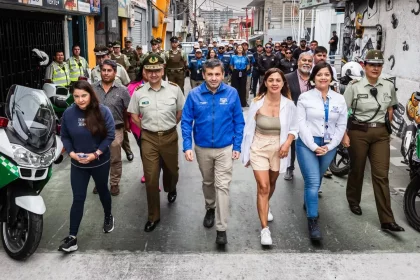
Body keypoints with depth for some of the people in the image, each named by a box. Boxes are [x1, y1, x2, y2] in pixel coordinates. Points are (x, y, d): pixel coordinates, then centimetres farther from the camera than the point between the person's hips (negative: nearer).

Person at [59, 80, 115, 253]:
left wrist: (96, 154, -19)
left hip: (100, 162, 0)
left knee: (102, 191, 21)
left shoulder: (103, 111, -14)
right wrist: (72, 153, -15)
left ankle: (108, 217, 48)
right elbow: (64, 136, 0)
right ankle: (72, 238, 6)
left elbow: (110, 134, -13)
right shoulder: (68, 113, -9)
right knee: (78, 199, 1)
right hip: (78, 164, 1)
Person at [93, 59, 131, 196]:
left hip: (115, 130, -2)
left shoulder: (122, 90, -5)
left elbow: (127, 111, 2)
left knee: (115, 160, 8)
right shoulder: (92, 88, 2)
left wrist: (126, 125, 6)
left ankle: (115, 184, 24)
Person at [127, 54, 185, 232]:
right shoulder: (138, 92, -5)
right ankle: (153, 216, 17)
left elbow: (181, 111, 6)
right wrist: (145, 129, 4)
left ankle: (171, 190, 58)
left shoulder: (174, 89, -7)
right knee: (150, 178, 1)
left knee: (171, 170, 21)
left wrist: (169, 125, 9)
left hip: (170, 136, 1)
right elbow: (134, 115, 8)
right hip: (149, 139, 0)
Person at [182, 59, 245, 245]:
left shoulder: (232, 93, -9)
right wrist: (187, 146, -13)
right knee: (207, 182, 21)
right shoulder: (194, 94, -9)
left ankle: (221, 229, 4)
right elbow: (186, 122, -6)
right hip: (202, 148, 2)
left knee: (222, 186, -3)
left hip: (225, 148, -1)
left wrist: (237, 147, -5)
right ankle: (210, 208, 47)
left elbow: (239, 122, -3)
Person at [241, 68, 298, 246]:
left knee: (271, 183, 21)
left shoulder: (289, 104, -8)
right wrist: (246, 153, 0)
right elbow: (249, 130, -3)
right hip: (259, 148, -2)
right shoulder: (257, 103, -12)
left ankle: (266, 207, 53)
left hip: (279, 148, 2)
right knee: (263, 187, -8)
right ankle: (264, 228, 1)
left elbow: (294, 128, 3)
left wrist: (287, 143, -16)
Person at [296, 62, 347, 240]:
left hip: (329, 146, 3)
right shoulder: (305, 97, -3)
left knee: (316, 180, 17)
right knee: (312, 182, -10)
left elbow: (341, 126, 5)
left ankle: (308, 203, 45)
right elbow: (301, 124, -7)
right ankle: (313, 222, -4)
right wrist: (313, 146, -13)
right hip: (307, 144, -3)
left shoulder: (339, 99, 5)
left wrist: (329, 146, -5)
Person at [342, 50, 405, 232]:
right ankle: (354, 201, 40)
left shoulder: (389, 86, 4)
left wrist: (388, 127, 15)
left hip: (381, 134, 2)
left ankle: (387, 220, -1)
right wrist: (344, 134, -11)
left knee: (381, 175, -2)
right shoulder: (354, 86, -7)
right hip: (358, 132, -2)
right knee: (357, 169, 12)